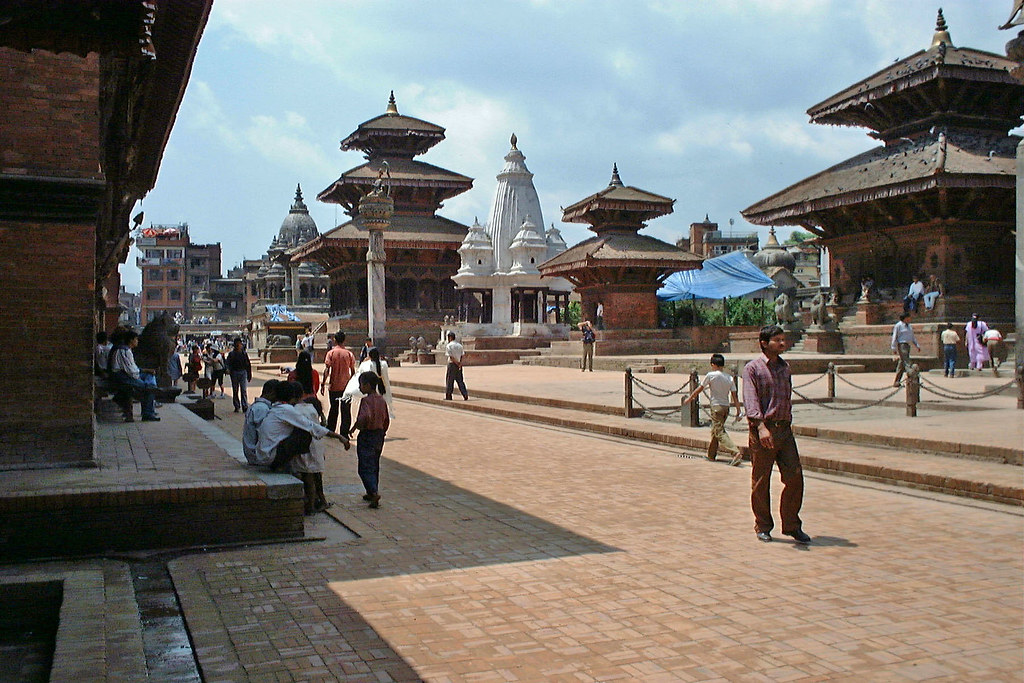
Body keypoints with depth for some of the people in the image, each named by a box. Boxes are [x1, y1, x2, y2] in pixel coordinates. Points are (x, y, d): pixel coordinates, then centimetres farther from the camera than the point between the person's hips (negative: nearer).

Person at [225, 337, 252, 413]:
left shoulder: (244, 353, 7)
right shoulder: (232, 354, 2)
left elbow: (248, 365, 12)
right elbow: (227, 362, -8)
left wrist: (249, 375, 12)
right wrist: (228, 369, -29)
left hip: (243, 372, 0)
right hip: (234, 373, 0)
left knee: (244, 390, -8)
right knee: (235, 391, 7)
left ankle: (245, 407, -11)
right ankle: (237, 406, 17)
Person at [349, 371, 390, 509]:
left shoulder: (366, 400, -17)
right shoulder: (381, 400, 7)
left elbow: (365, 417, -32)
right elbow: (386, 420, 11)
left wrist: (354, 428, -18)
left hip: (366, 436, -8)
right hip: (379, 435, 8)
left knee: (365, 467, -5)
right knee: (374, 466, 18)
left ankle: (374, 492, -20)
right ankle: (372, 493, 26)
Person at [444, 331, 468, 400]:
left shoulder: (448, 345, -8)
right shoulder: (460, 345, 10)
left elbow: (450, 356, -15)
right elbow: (462, 355, 4)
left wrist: (457, 363, -11)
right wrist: (460, 363, -3)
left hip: (452, 364, -5)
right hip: (459, 365, 5)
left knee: (449, 380, 4)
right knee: (460, 381, 8)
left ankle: (448, 396, 9)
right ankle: (465, 395, 0)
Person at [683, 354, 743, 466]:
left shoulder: (711, 375, -8)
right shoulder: (729, 378, 5)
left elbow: (699, 389, 1)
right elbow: (735, 396, 4)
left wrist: (689, 399, 14)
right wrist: (738, 411, 7)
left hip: (716, 407, -6)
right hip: (726, 407, 6)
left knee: (720, 432, -9)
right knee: (715, 431, 19)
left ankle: (736, 453, -25)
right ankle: (711, 455, 28)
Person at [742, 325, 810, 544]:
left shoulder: (785, 367, 15)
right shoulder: (752, 368, -5)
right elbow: (750, 400, -17)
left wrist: (787, 423, 17)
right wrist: (761, 426, -29)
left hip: (785, 429, 5)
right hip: (763, 430, -5)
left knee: (794, 476, 0)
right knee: (761, 481, 3)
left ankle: (792, 525, 13)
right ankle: (763, 527, 16)